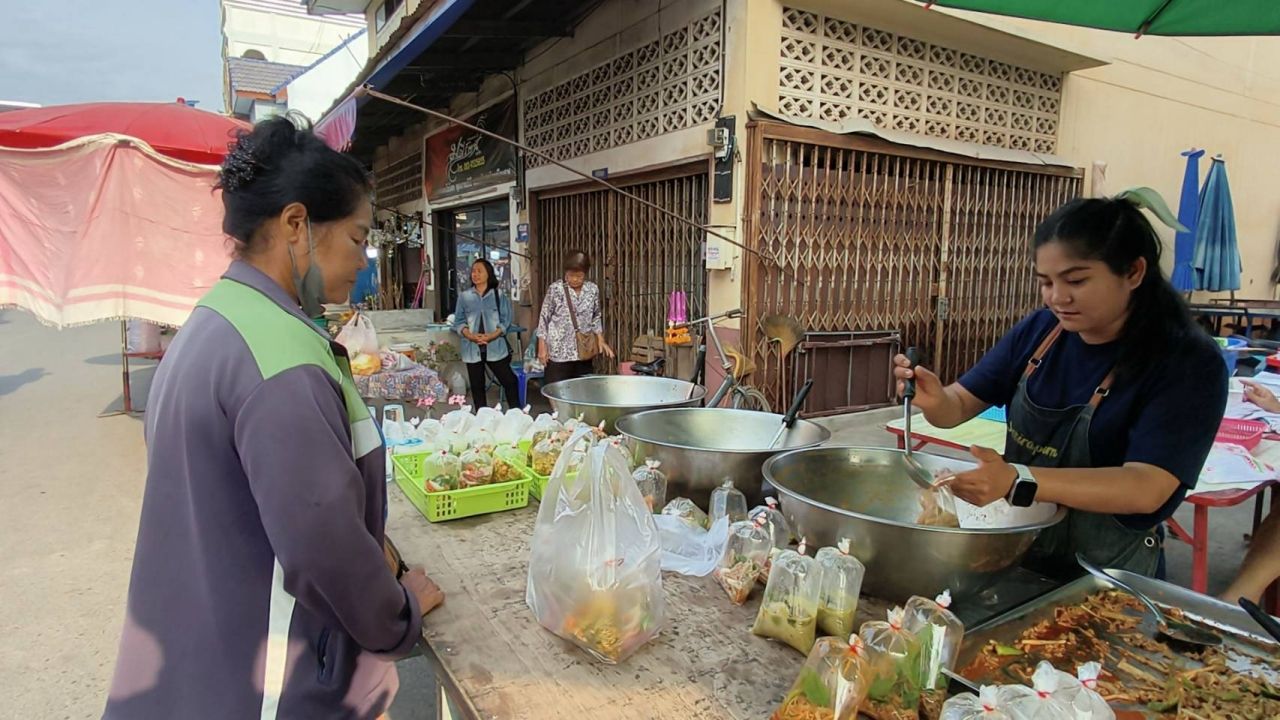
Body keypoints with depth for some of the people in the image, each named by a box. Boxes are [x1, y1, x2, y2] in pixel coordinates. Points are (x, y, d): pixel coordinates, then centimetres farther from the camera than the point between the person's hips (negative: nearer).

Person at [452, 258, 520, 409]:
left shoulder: (499, 295, 3)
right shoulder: (464, 296, 6)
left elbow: (505, 321, 0)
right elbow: (458, 322, 5)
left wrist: (491, 336, -16)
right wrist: (471, 336, -13)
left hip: (496, 347, -2)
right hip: (473, 348, 2)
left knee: (509, 381, -1)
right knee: (477, 386, 7)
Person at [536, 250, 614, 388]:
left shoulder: (593, 290, 3)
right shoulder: (555, 289, -6)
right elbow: (544, 318, -2)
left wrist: (600, 340, 5)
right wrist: (542, 346, -6)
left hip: (584, 353, 4)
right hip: (559, 353, -3)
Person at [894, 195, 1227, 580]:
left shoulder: (1188, 362, -12)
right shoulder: (1040, 330, 0)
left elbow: (1145, 489, -23)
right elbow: (960, 406, 3)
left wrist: (1017, 480, -38)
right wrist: (934, 400, -21)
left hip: (1104, 580, -3)